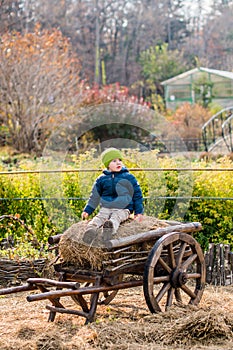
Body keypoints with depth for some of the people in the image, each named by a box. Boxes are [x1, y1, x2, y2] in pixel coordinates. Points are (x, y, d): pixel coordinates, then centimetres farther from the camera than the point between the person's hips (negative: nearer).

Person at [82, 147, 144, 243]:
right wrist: (87, 210, 17)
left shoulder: (129, 177, 8)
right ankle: (92, 228, -58)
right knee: (100, 217, -29)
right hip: (105, 208, 2)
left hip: (123, 210, -2)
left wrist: (139, 212, 7)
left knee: (116, 217, -34)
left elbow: (137, 194, 12)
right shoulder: (101, 179, 13)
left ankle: (110, 227, -66)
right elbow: (95, 196, 22)